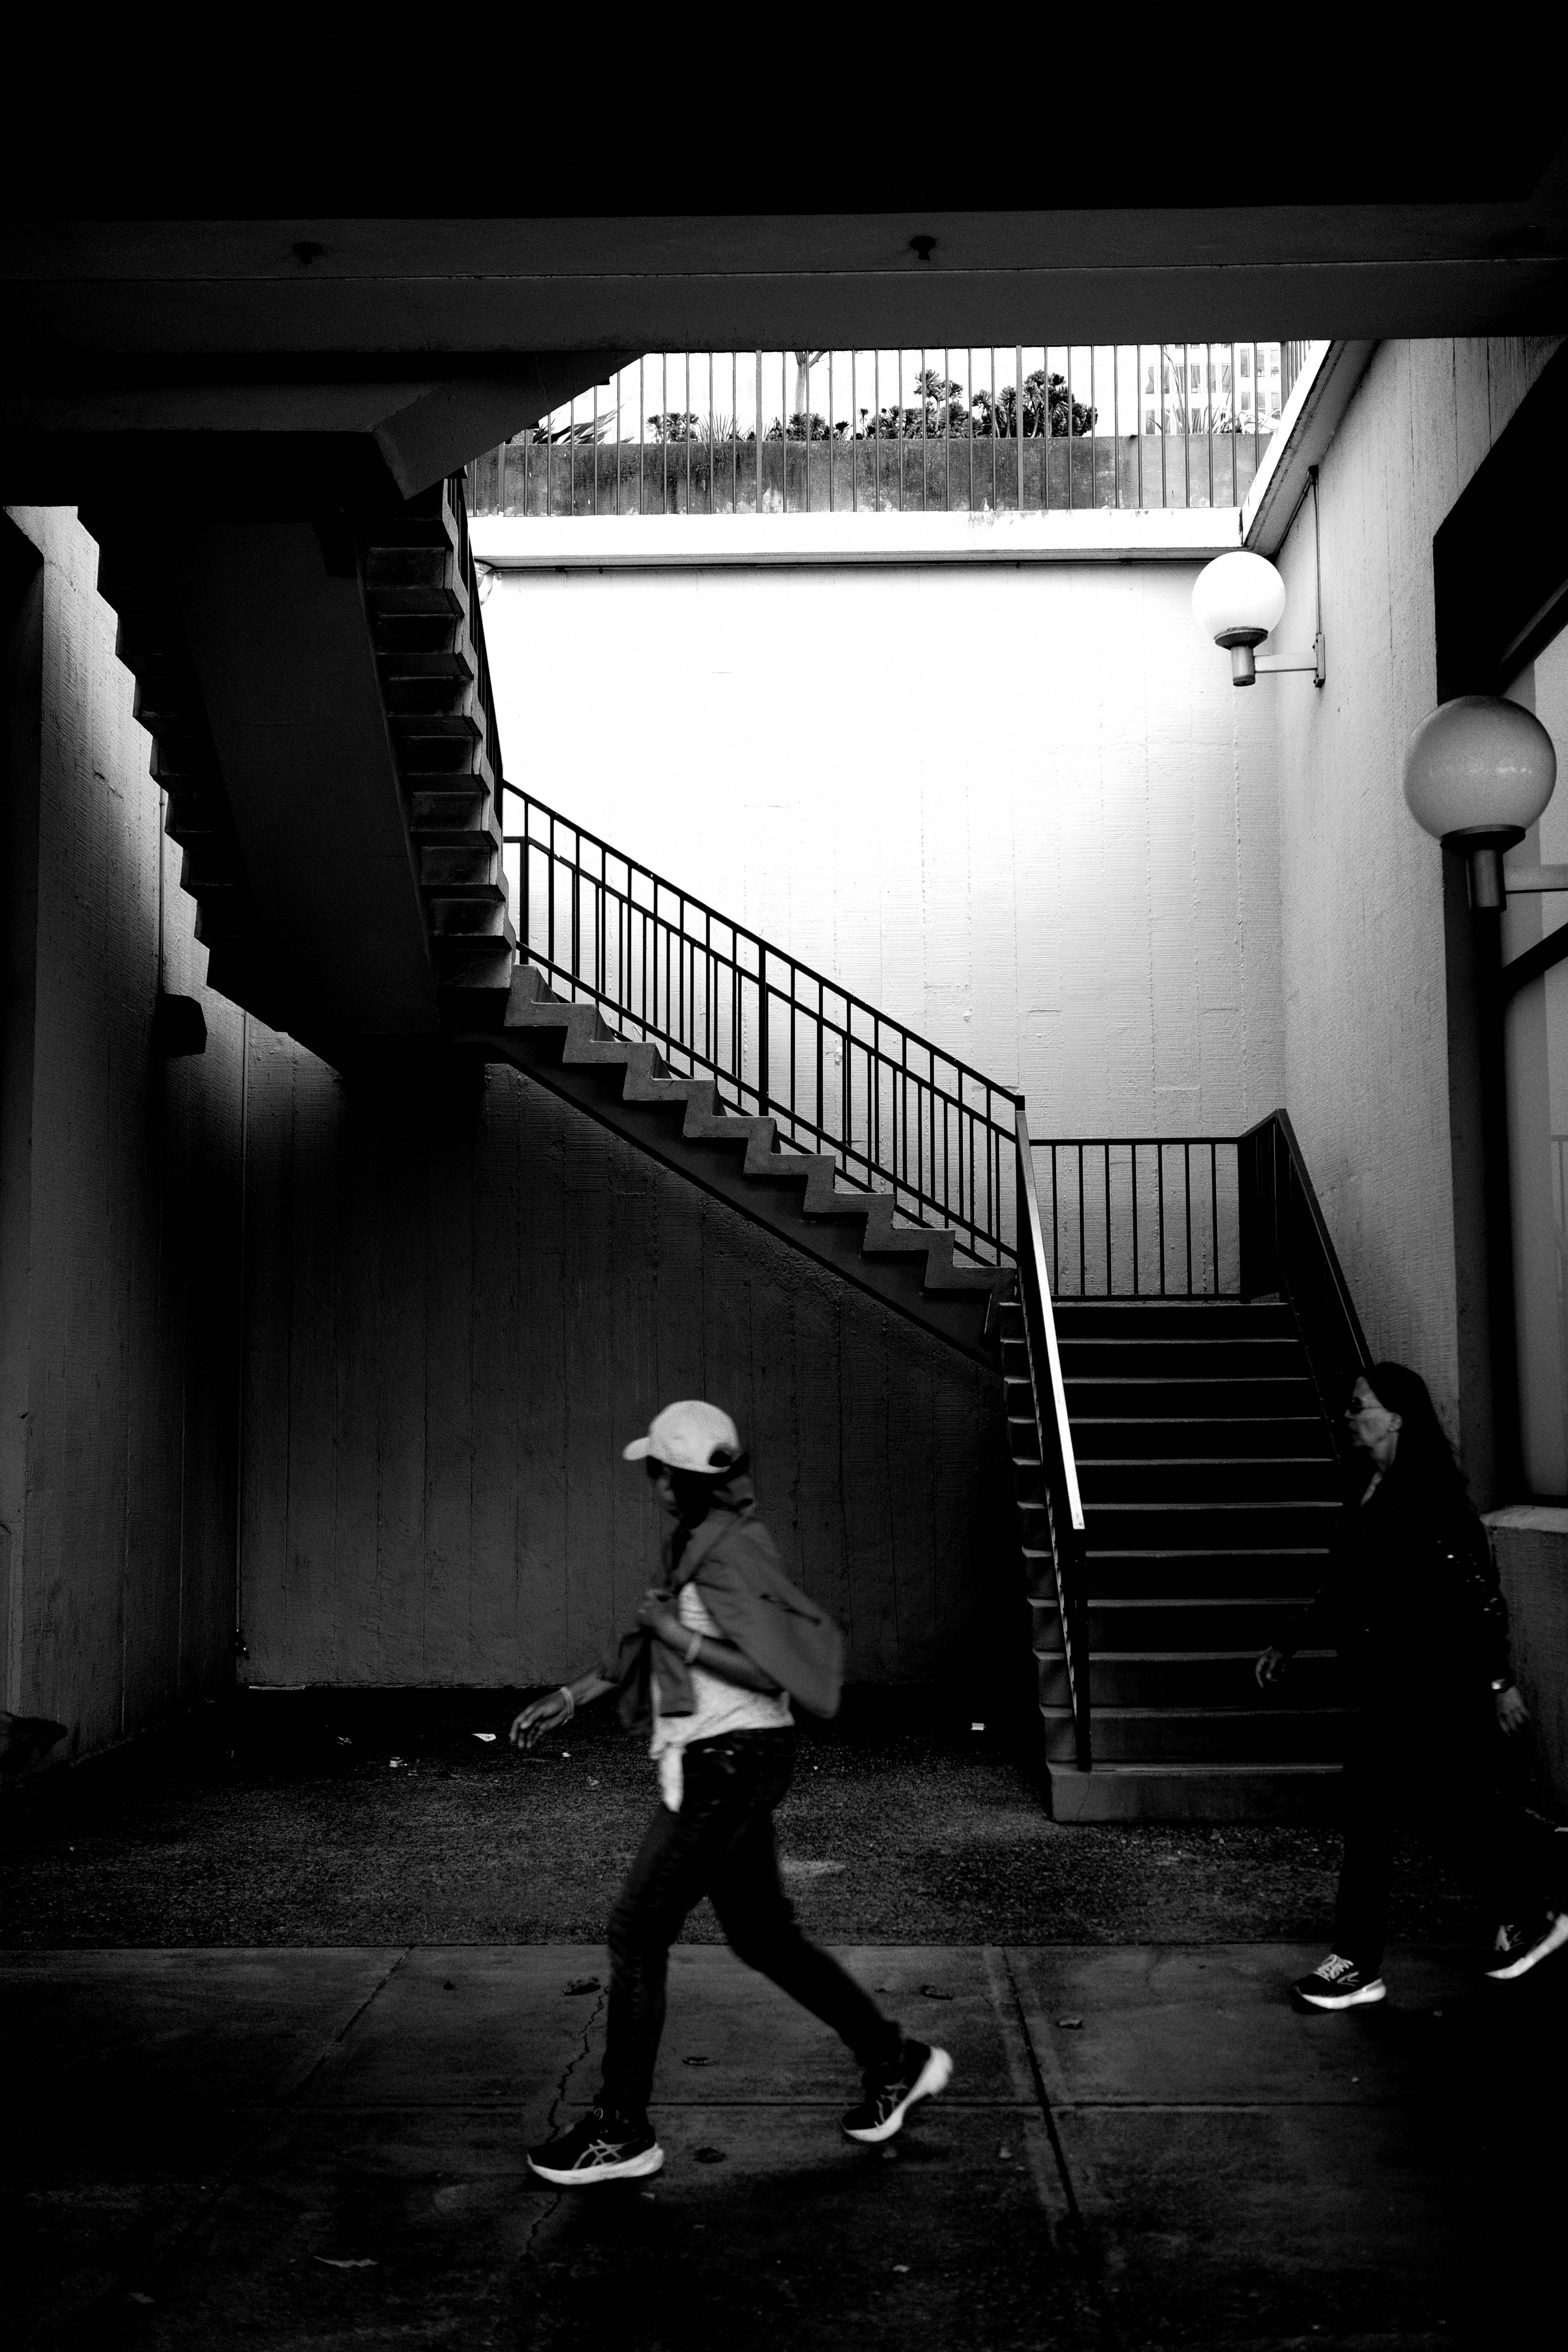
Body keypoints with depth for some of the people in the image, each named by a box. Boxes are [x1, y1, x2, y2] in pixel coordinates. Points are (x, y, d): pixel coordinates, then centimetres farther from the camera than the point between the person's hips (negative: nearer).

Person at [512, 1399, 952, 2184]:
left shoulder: (730, 1550, -19)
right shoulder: (693, 1543, 10)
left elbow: (771, 1668, -23)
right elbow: (652, 1639, 21)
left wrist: (684, 1640, -20)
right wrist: (572, 1694, 20)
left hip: (728, 1765, -10)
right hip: (720, 1765, 10)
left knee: (636, 1934, -1)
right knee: (763, 1935, 17)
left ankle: (620, 2132, 11)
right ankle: (895, 2061, 28)